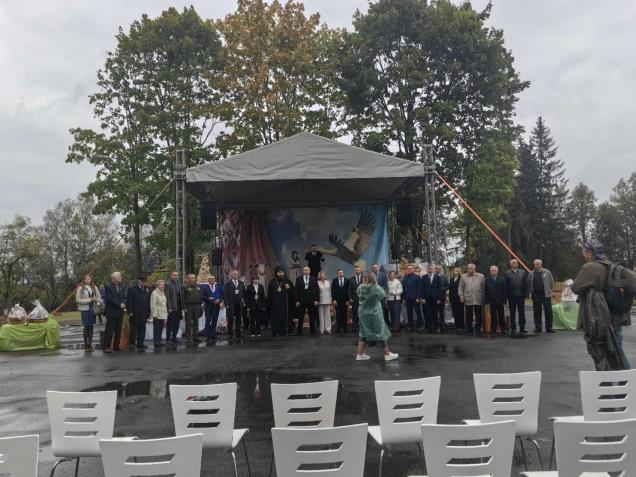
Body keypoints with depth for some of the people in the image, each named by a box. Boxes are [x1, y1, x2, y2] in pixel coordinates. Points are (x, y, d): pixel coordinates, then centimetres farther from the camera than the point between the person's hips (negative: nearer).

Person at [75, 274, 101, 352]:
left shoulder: (94, 288, 8)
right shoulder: (80, 288, -3)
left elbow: (99, 297, 11)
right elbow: (78, 300, -7)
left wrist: (98, 303, -10)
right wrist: (89, 300, -13)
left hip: (92, 309, 3)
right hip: (84, 309, -3)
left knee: (91, 326, 6)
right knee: (86, 327, -2)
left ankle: (90, 344, 13)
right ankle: (86, 345, 7)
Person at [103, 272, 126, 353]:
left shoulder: (121, 287, 14)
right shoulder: (108, 287, -9)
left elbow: (124, 297, 15)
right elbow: (109, 299, -16)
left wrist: (123, 303, -6)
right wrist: (119, 304, -16)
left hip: (120, 313, 7)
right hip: (112, 313, -7)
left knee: (118, 330, 10)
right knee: (109, 330, -3)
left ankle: (116, 346, 18)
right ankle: (106, 347, 2)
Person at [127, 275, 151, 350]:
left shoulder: (146, 290, 13)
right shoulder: (131, 289, -2)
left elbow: (149, 301, 13)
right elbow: (129, 301, -7)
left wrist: (149, 312, 7)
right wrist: (130, 312, -13)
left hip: (143, 314, 5)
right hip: (134, 314, -5)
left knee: (142, 330, 8)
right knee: (134, 329, 1)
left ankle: (140, 345, 14)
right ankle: (132, 343, 13)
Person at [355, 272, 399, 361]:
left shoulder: (360, 288, -5)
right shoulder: (376, 288, -19)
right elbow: (382, 295, -3)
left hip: (363, 313, 5)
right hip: (374, 314, -5)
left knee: (364, 334, 14)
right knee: (381, 333, 7)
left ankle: (360, 354, 14)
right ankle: (387, 354, 14)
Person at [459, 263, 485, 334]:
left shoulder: (481, 276, 6)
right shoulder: (463, 277, 9)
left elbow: (484, 288, 5)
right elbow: (460, 288, 8)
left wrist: (484, 298, 0)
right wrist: (461, 296, -3)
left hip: (478, 300, -1)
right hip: (467, 300, 1)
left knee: (479, 316, 4)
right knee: (468, 316, 5)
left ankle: (478, 329, 13)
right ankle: (469, 329, 14)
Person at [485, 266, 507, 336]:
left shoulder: (502, 279, 3)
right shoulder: (487, 280, 7)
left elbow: (504, 291, 0)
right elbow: (486, 292, 6)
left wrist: (504, 300, -7)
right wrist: (487, 301, -3)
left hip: (500, 301, -1)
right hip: (492, 301, 1)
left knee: (501, 316, 4)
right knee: (493, 317, 2)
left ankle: (503, 330, 11)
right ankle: (493, 330, 7)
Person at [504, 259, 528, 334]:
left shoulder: (523, 272, 9)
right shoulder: (507, 273, 3)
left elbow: (526, 284, 6)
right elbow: (505, 285, 0)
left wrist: (525, 294, -3)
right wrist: (506, 295, -7)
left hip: (521, 295, 1)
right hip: (511, 296, -1)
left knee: (522, 312, 5)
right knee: (512, 313, 5)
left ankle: (522, 328, 12)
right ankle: (513, 328, 13)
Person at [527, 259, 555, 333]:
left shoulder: (547, 272, 5)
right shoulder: (531, 274, 9)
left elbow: (551, 282, 7)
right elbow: (529, 284, 12)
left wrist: (552, 291, 1)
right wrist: (530, 293, 4)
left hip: (546, 295, -1)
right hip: (536, 296, 1)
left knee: (548, 311, 0)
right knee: (536, 312, 3)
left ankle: (549, 327, 8)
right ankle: (537, 327, 11)